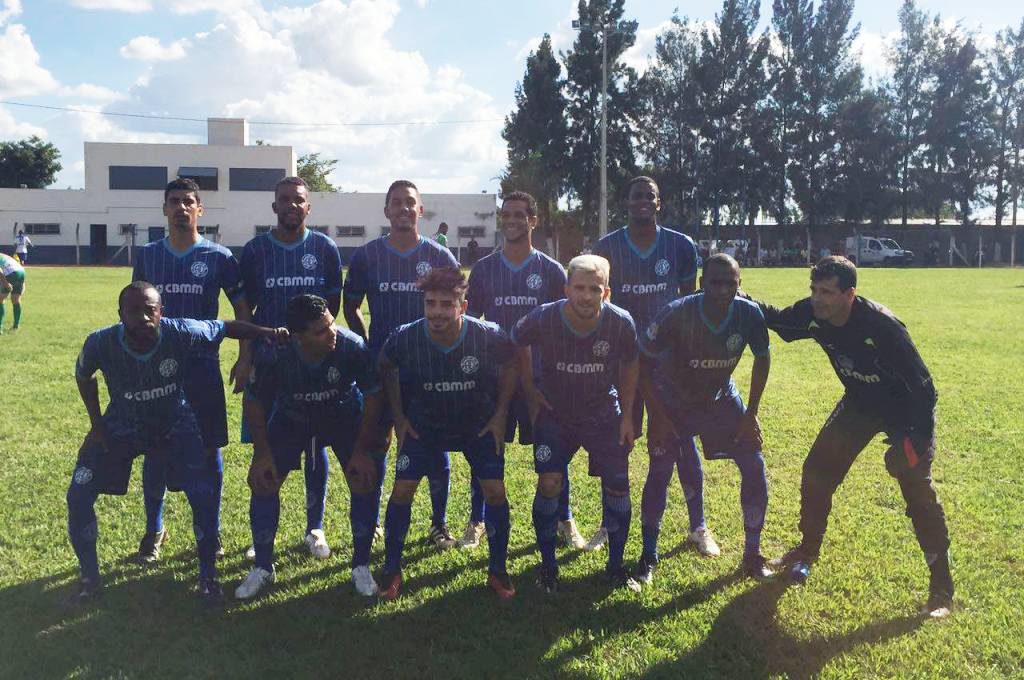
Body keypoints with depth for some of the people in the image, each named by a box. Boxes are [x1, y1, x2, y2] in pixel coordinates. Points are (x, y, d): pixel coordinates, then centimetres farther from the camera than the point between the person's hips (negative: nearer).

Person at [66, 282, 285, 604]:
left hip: (175, 427, -1)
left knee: (203, 497, -12)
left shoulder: (182, 333, -31)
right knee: (79, 497, -6)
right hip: (120, 429, 1)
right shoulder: (101, 343, -27)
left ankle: (208, 575, 11)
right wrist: (96, 424, -3)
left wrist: (267, 332, -30)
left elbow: (228, 327, -14)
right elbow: (83, 376, -3)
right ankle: (89, 576, 18)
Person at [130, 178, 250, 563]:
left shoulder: (219, 257, -1)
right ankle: (154, 531, 23)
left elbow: (242, 310, 3)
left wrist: (244, 358, -5)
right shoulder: (148, 255, 7)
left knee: (209, 450, 4)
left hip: (203, 367, -2)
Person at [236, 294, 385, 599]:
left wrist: (362, 449, -18)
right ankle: (263, 568, 12)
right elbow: (252, 402, -13)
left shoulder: (352, 346, -34)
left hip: (344, 416, 0)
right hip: (291, 418, 1)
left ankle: (361, 566, 6)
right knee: (263, 480, -9)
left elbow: (373, 395, -18)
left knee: (365, 480, -14)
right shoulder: (274, 355, -32)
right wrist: (263, 453, -14)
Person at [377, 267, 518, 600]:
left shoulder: (489, 336, -27)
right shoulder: (405, 338, -25)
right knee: (402, 490, -6)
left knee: (495, 491, -7)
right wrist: (399, 417, -1)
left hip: (480, 425, 0)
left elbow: (511, 366, -5)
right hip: (424, 425, 1)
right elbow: (387, 368, -1)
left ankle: (498, 571, 13)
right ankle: (391, 571, 14)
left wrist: (500, 415, -6)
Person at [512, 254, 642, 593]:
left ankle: (615, 566, 19)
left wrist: (626, 415, 0)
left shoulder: (621, 323, -20)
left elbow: (630, 366, 0)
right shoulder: (543, 319, -23)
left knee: (617, 486, -2)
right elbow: (517, 344, -1)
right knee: (549, 484, -12)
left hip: (604, 415, 1)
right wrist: (530, 391, 0)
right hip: (554, 414, -1)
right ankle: (547, 564, 9)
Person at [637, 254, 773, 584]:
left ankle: (752, 555, 12)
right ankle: (648, 557, 9)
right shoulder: (678, 313, -31)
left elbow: (762, 360, -3)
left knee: (754, 466, -4)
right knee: (659, 472, -8)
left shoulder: (749, 314, -23)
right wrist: (658, 417, -19)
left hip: (720, 397, 3)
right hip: (673, 400, -3)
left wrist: (751, 414, -4)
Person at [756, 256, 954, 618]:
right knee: (817, 472, 6)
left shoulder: (881, 325, -36)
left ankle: (941, 589, 3)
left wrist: (918, 437, -29)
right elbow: (777, 319, 5)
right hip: (859, 402, 6)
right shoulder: (812, 314, -18)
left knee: (919, 492, -11)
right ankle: (807, 551, 28)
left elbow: (922, 384, -28)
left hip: (905, 409, -6)